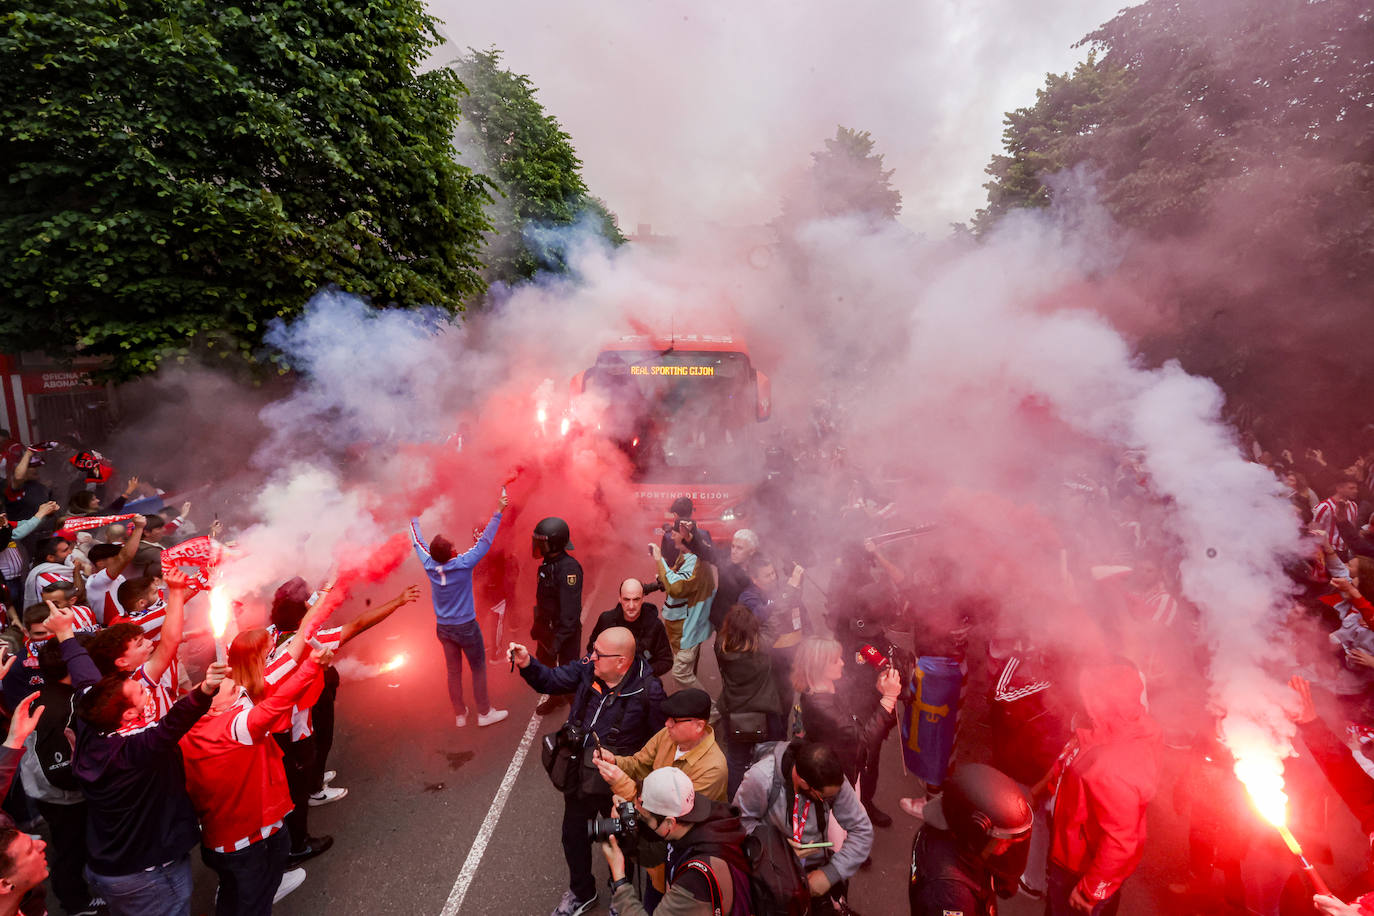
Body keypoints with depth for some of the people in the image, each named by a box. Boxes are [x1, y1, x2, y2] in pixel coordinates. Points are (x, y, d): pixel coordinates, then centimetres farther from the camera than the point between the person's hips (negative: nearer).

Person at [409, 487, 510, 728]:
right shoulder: (463, 564, -22)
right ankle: (485, 713, 19)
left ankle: (460, 714, 28)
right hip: (466, 627, -5)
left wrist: (414, 520, 21)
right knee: (478, 669, 10)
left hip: (443, 628, 5)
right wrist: (498, 511, -17)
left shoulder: (429, 565, -11)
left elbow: (418, 543, 6)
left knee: (454, 672, 16)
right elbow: (485, 541, -20)